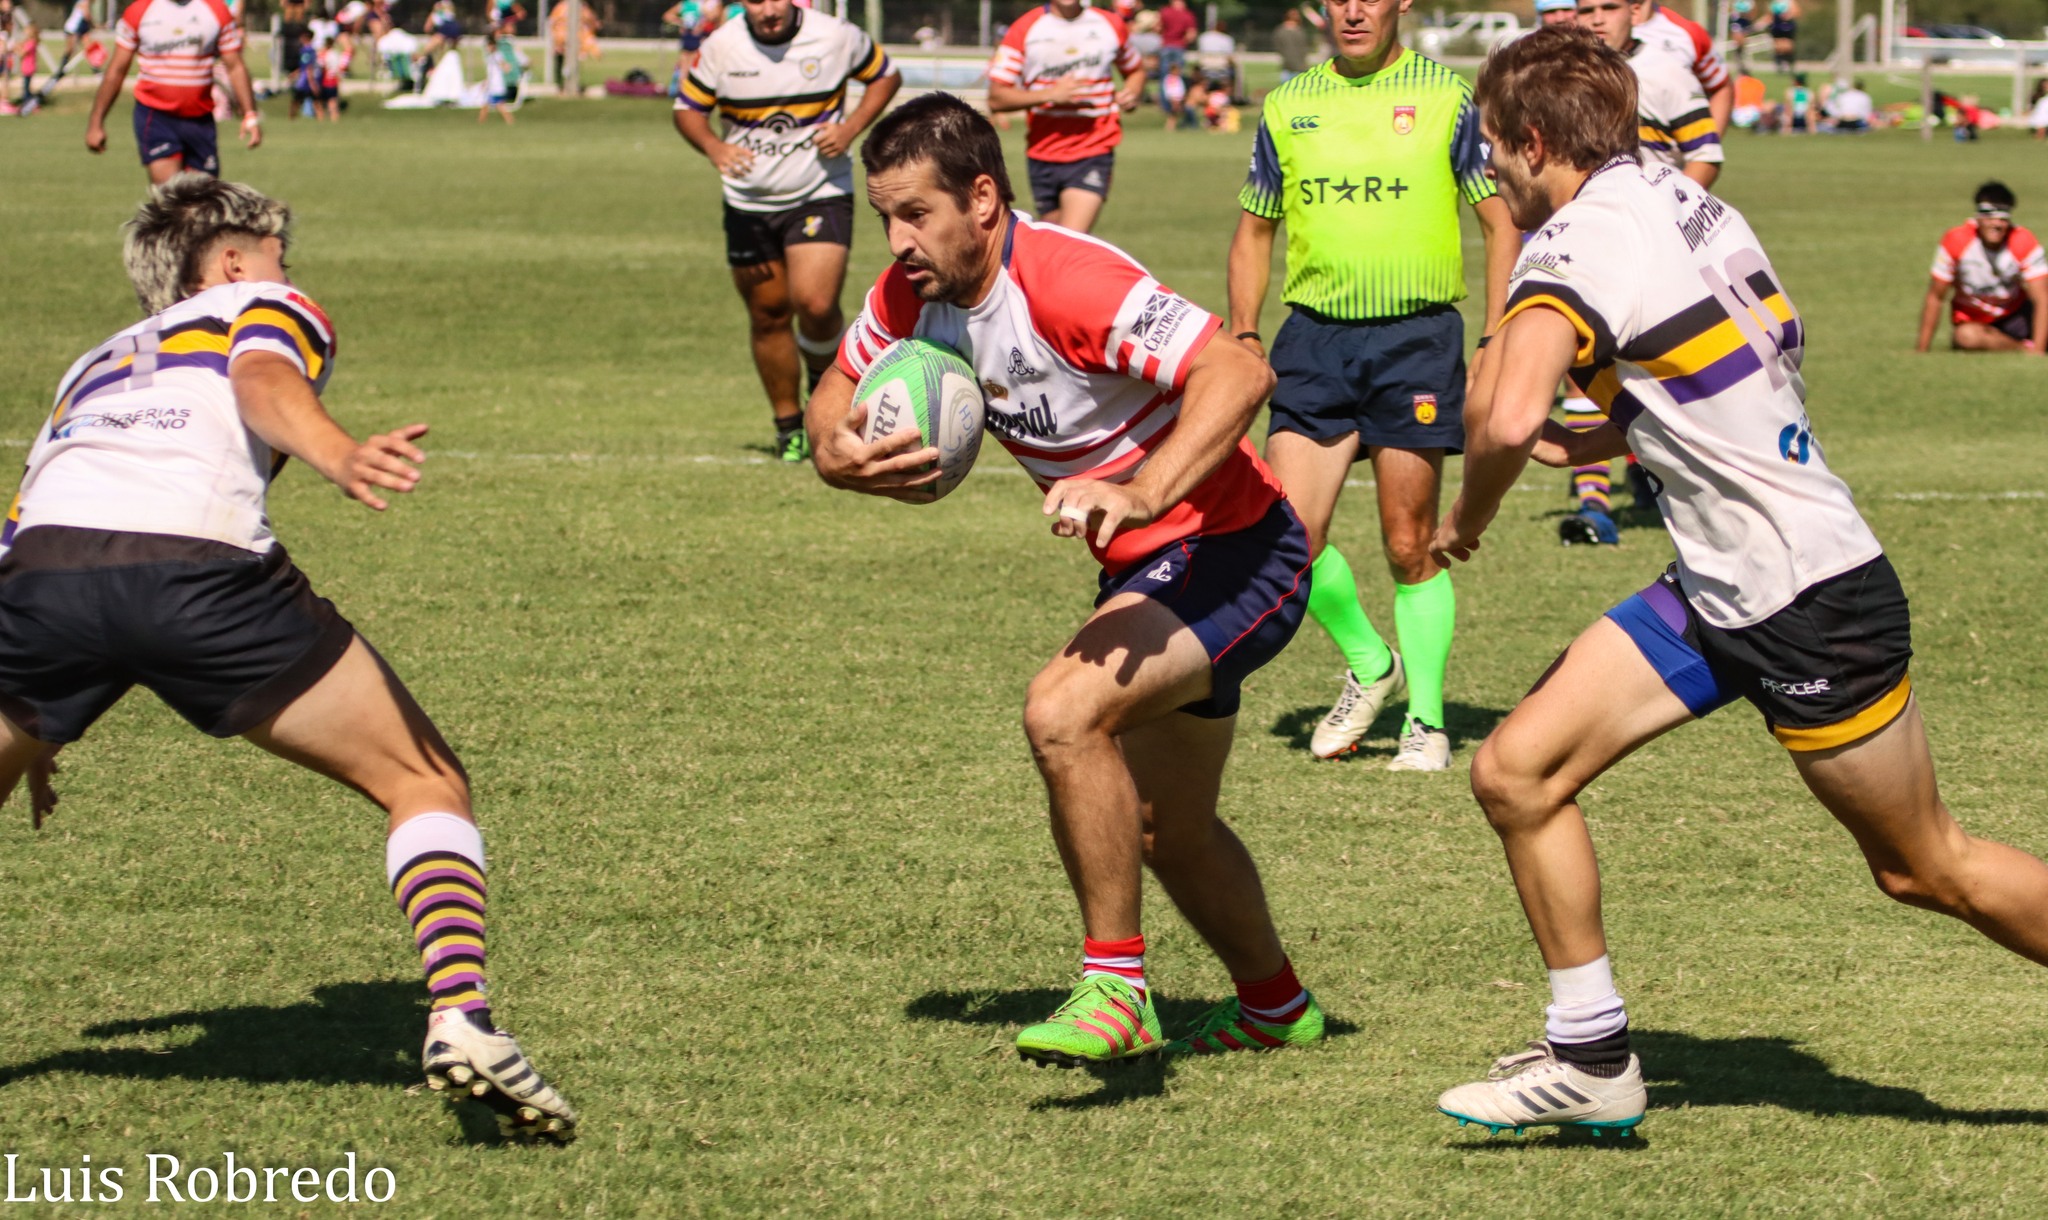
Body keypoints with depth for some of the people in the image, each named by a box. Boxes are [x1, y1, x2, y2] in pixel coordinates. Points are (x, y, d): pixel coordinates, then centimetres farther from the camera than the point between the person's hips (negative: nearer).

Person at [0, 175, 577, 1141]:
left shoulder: (94, 365, 40)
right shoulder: (266, 308, 25)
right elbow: (264, 383, -1)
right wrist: (338, 457, -22)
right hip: (201, 570, -4)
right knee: (426, 784, 9)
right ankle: (461, 1016, -10)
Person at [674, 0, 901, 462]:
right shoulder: (721, 47, -6)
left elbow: (886, 77, 7)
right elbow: (688, 107, 5)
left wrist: (851, 128, -10)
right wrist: (713, 147, -16)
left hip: (821, 194, -2)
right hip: (749, 204, 2)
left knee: (815, 304, -21)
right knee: (768, 315, 8)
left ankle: (825, 378, 11)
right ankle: (789, 427, 24)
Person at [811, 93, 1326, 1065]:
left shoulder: (1070, 282, -29)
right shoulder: (914, 295, -4)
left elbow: (1238, 373, -36)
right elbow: (838, 391, 12)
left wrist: (1144, 492, -48)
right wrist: (837, 454, -12)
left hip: (1233, 554, -10)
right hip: (1147, 569, 10)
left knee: (1064, 713, -30)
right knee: (1163, 829, 22)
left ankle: (1114, 986, -19)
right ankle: (1275, 1009, 46)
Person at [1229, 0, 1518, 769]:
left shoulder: (1447, 99, 1)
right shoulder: (1287, 107, 10)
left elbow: (1502, 223, 3)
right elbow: (1255, 230, 20)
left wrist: (1495, 343, -5)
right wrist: (1243, 333, 7)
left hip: (1417, 337, -3)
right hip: (1313, 338, 3)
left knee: (1410, 547, -1)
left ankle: (1426, 721, 13)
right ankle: (1369, 667, 19)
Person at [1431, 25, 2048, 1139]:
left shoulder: (1577, 245, -19)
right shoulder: (1682, 201, 7)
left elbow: (1505, 419, -35)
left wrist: (1467, 519, -15)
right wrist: (1603, 439, 13)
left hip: (1811, 606, -9)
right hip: (1717, 590, 9)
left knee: (1927, 869, 5)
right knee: (1517, 771, 3)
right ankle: (1592, 1060, 10)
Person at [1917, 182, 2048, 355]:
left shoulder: (2024, 242, -16)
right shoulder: (1955, 241, -17)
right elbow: (1935, 298, -10)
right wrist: (1921, 350, -11)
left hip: (2015, 314, 2)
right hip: (1971, 321, -2)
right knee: (1966, 336, -37)